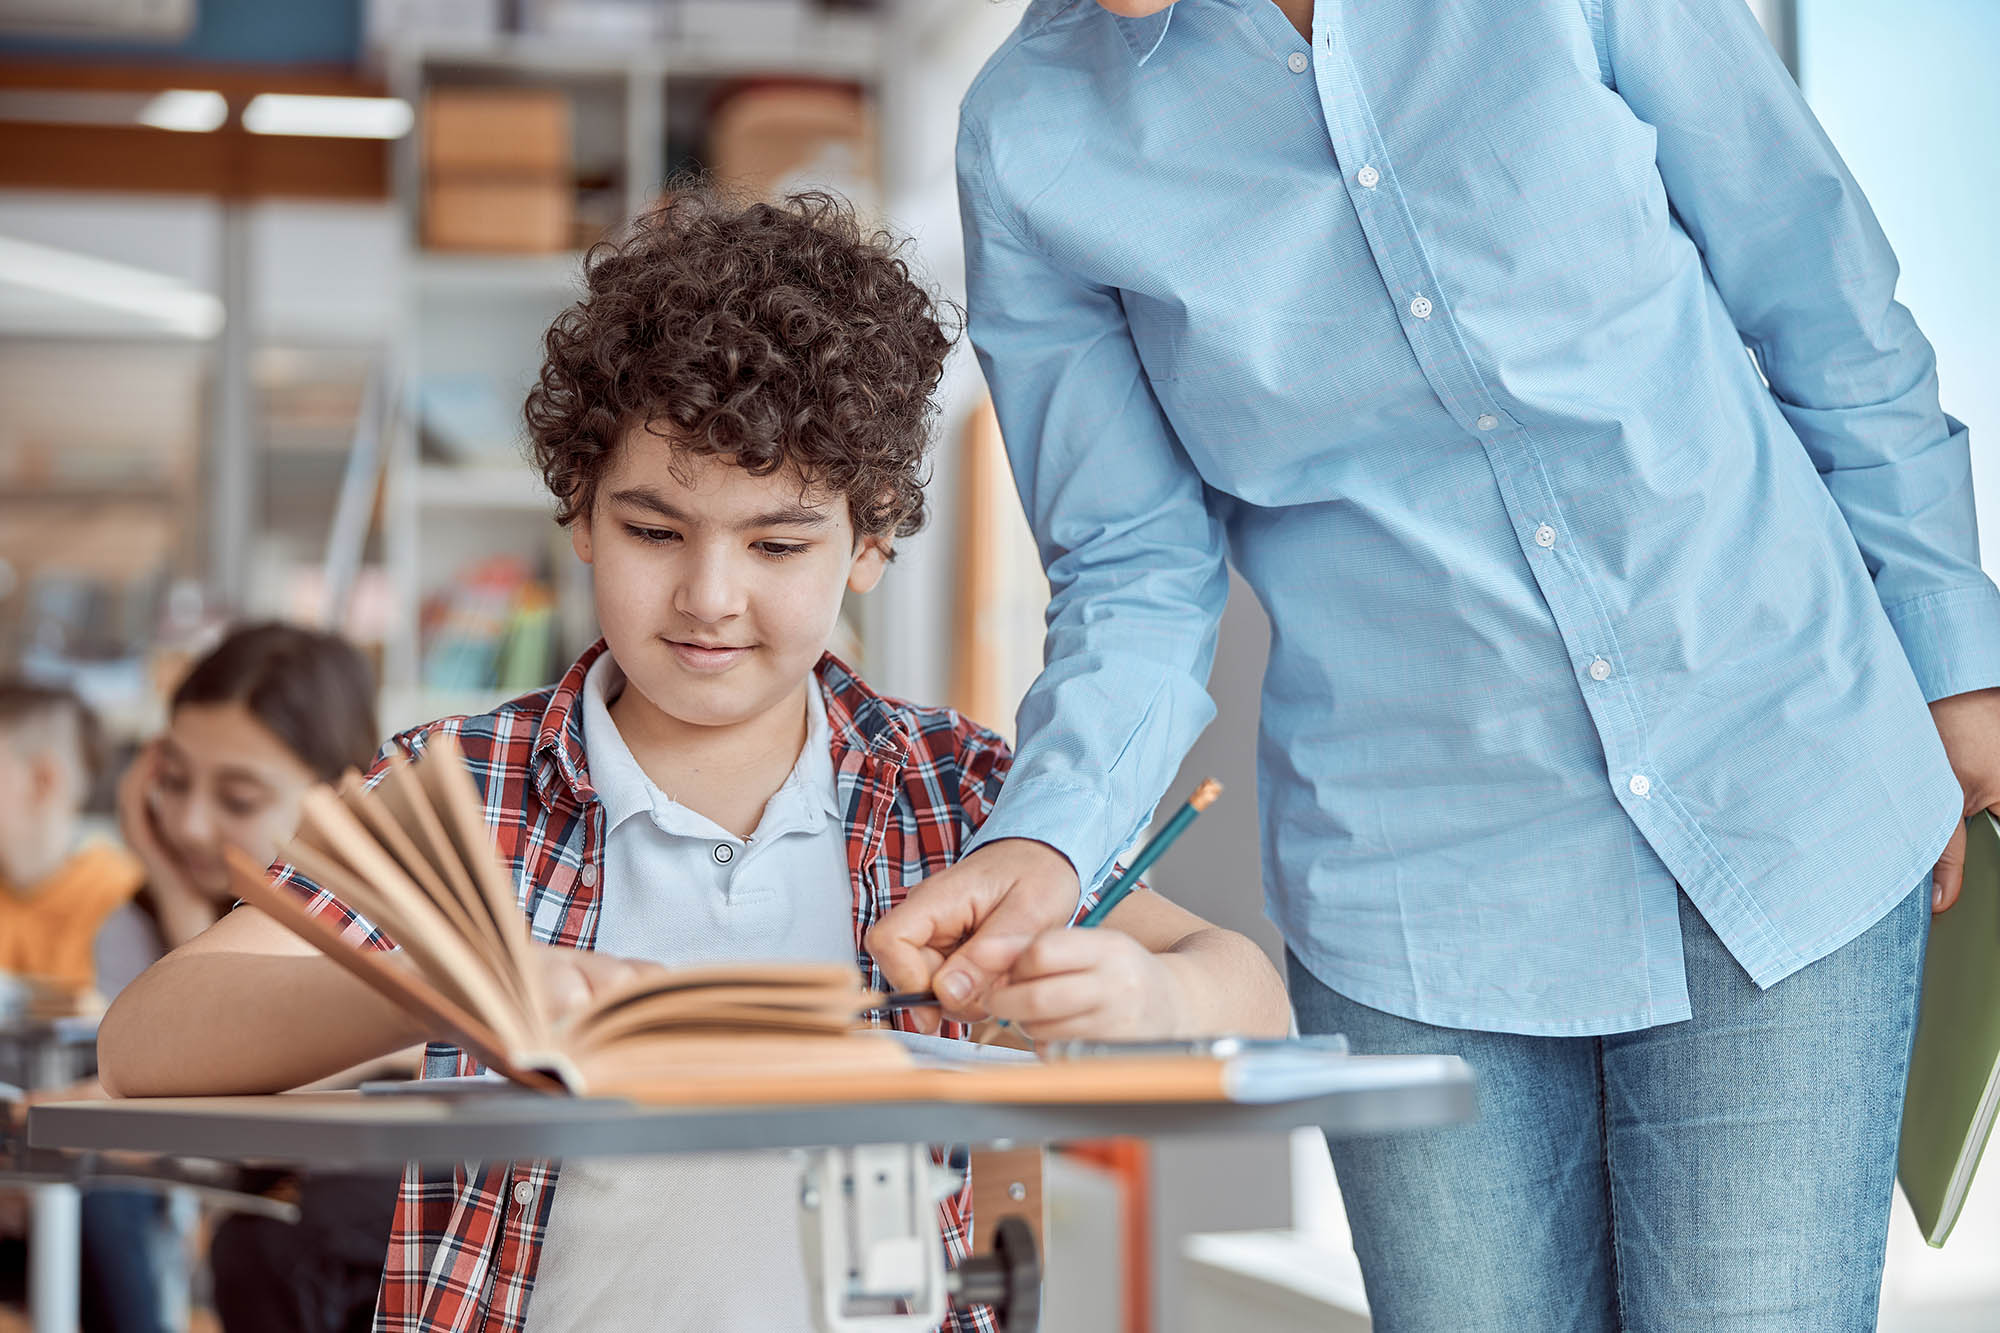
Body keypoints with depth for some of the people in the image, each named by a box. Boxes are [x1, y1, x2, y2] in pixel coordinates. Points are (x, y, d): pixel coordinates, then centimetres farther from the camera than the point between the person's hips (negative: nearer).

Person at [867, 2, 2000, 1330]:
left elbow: (1827, 310, 3)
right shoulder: (1032, 135, -5)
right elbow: (1139, 573, -2)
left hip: (1792, 814, 0)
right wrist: (1046, 836, -19)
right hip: (1425, 895, 1)